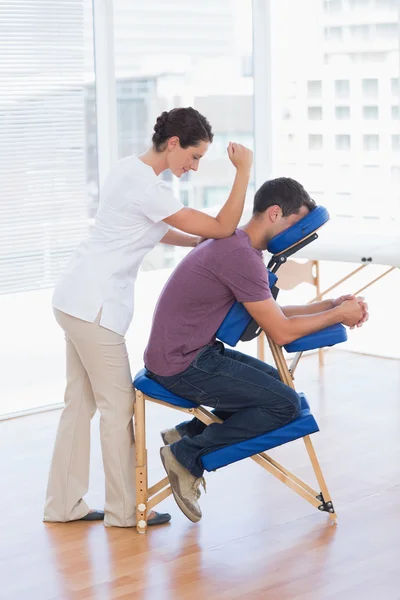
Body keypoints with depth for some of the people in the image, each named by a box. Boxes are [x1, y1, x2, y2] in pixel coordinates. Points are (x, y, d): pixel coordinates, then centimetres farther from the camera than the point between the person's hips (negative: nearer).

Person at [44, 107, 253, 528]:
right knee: (118, 404, -1)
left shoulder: (130, 169, 10)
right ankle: (123, 510, 9)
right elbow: (222, 228, -19)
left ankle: (64, 504, 20)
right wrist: (244, 170, -15)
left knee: (81, 401, 13)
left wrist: (204, 242, 17)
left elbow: (156, 231, 25)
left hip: (78, 299, 10)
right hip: (94, 305, -10)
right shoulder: (146, 188, -21)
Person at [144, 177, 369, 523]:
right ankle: (187, 455, -4)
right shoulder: (242, 255, -21)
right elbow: (281, 332, -17)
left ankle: (188, 432, 11)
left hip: (192, 353, 10)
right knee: (286, 404, -11)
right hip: (183, 366, -10)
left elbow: (273, 313, 18)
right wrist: (339, 315, -4)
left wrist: (330, 305, 9)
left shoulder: (235, 245, 12)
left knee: (273, 382, 20)